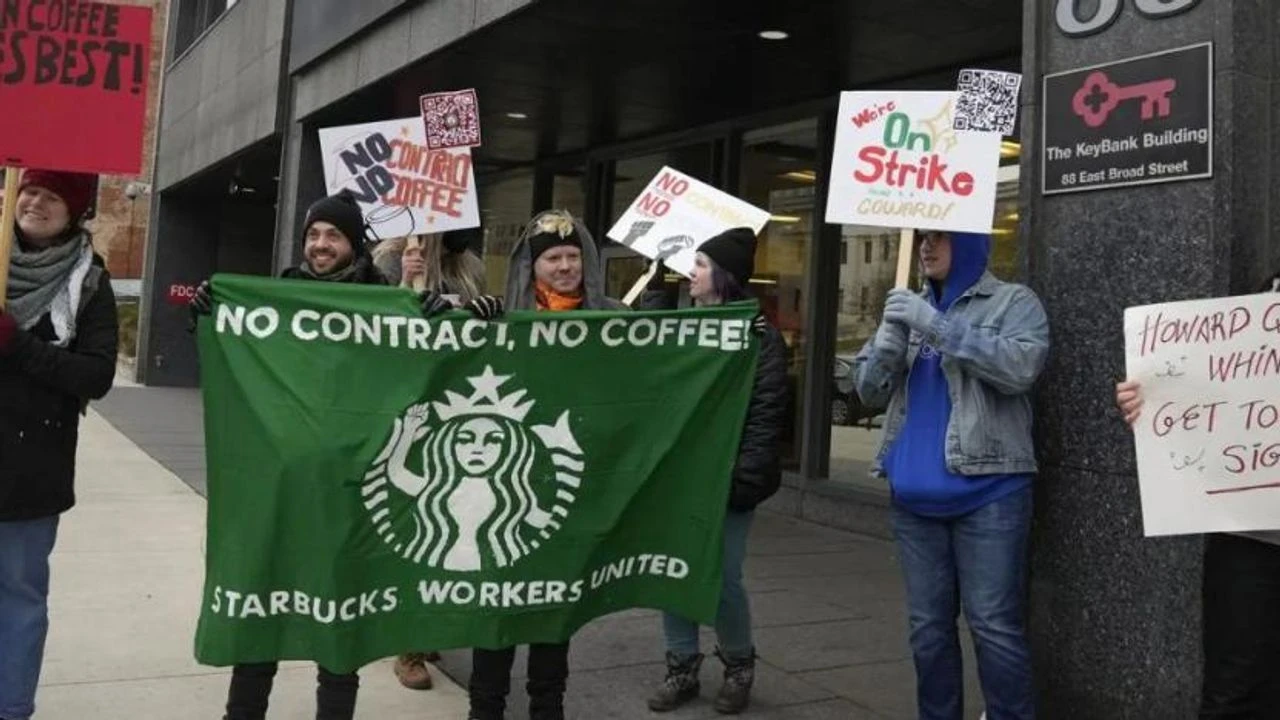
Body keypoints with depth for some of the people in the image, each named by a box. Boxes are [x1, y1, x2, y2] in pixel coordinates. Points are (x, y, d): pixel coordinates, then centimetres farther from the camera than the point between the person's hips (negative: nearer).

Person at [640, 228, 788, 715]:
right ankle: (682, 668, 23)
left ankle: (738, 667, 24)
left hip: (724, 478, -6)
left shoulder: (759, 336, -7)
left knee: (722, 578, 0)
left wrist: (745, 477, -19)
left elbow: (766, 414, -12)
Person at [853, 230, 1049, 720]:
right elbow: (869, 391, 12)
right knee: (928, 625, 11)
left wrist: (936, 325, -18)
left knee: (994, 625, -4)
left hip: (988, 493, -5)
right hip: (914, 495, 5)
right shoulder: (909, 308, 15)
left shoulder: (1014, 302, 2)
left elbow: (1020, 367, -17)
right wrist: (892, 337, -8)